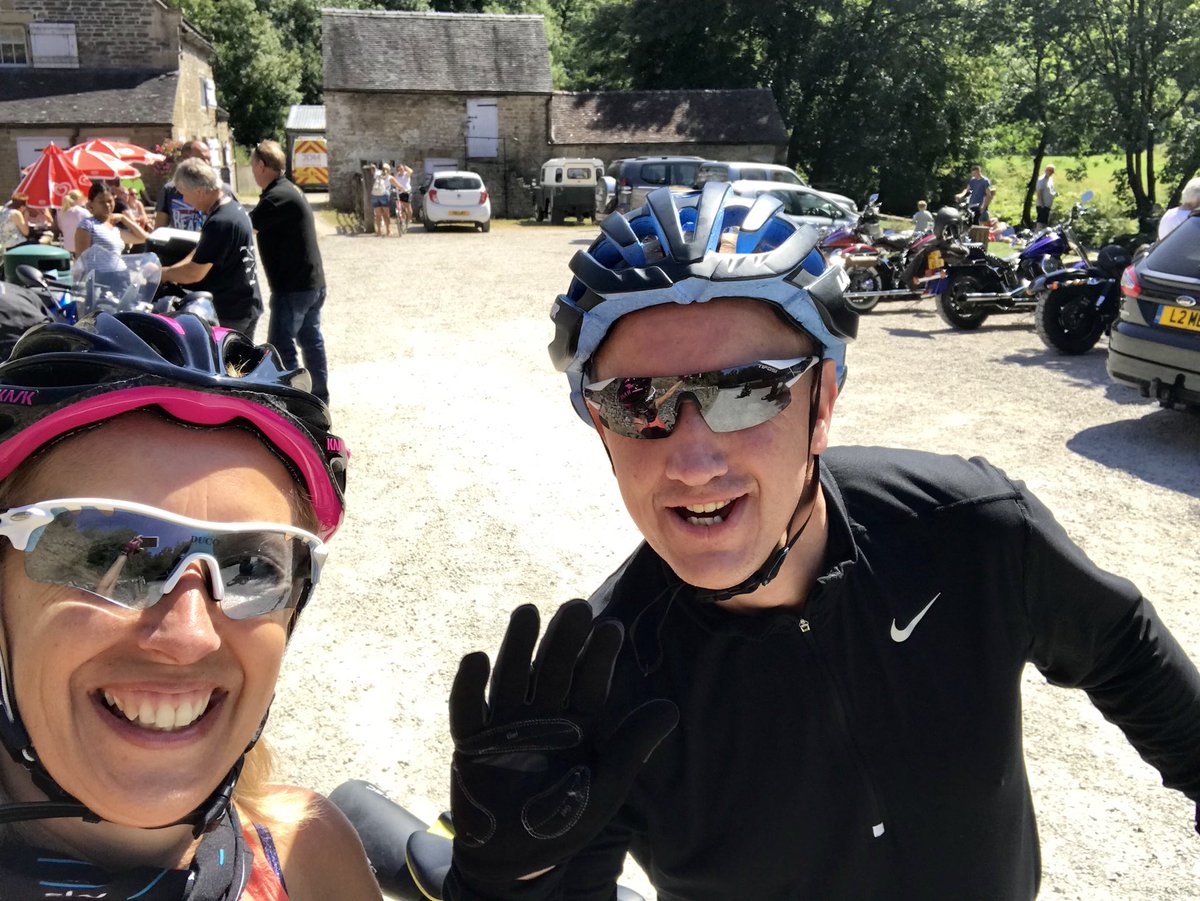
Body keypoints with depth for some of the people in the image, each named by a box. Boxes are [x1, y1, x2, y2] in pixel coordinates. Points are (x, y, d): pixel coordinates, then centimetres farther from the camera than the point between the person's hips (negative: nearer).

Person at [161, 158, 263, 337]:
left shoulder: (219, 223, -24)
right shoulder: (233, 207, 7)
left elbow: (194, 273, -20)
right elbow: (201, 253, 15)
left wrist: (163, 273, -4)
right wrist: (172, 270, 5)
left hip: (227, 314, -9)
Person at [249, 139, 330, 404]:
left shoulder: (277, 198, -18)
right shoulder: (290, 190, 13)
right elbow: (256, 225, 14)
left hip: (293, 287, -10)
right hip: (312, 282, 10)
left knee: (280, 347, -4)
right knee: (311, 340, 16)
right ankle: (320, 397, 24)